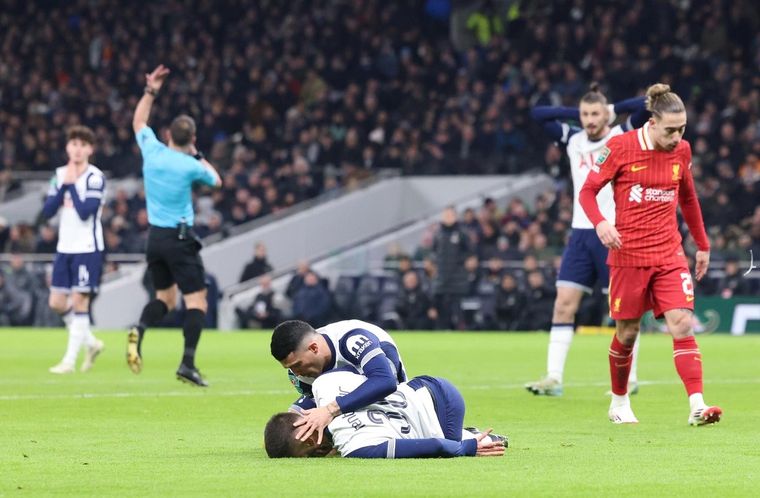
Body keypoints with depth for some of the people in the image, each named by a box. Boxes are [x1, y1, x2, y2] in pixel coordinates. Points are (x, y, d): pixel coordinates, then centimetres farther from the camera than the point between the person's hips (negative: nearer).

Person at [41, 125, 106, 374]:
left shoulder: (95, 177, -9)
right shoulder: (60, 175, 9)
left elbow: (85, 212, -19)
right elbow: (47, 211, 2)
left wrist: (72, 185, -14)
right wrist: (64, 186, -9)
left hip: (87, 249, -6)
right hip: (64, 248, 6)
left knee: (79, 302, -8)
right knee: (57, 303, 6)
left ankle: (70, 360, -4)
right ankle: (91, 343, 24)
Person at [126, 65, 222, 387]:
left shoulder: (152, 151, -2)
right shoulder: (190, 166, -13)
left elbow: (138, 122, 20)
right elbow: (216, 181, 9)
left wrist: (150, 92, 22)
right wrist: (198, 155, 17)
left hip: (155, 237, 6)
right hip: (180, 239, -6)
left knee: (165, 297, 18)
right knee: (197, 301, -3)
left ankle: (139, 331, -12)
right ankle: (188, 364, -15)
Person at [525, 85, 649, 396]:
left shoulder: (623, 138, -1)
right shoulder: (573, 140, 10)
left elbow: (646, 106, -14)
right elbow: (538, 114, 11)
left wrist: (614, 109, -2)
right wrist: (576, 113, 6)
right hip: (581, 233, 4)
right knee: (564, 304, -4)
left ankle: (629, 378, 11)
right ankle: (554, 378, -5)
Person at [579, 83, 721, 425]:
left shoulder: (681, 151, 4)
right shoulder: (620, 148, -9)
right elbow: (587, 191, -3)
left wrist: (702, 245, 21)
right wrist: (600, 223, -22)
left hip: (669, 256, 3)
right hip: (628, 255, -3)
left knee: (682, 324, -13)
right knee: (627, 333, 6)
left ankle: (697, 407, -21)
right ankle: (619, 402, 28)